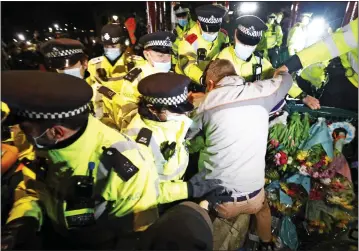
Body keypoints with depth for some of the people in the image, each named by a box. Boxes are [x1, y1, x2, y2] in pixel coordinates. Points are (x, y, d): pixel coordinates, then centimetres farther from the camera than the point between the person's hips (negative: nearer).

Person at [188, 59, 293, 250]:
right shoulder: (260, 91, -2)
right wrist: (281, 70, 42)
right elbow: (286, 79, 19)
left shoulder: (209, 100, -5)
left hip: (217, 197, -2)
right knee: (262, 206, 37)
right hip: (253, 196, 3)